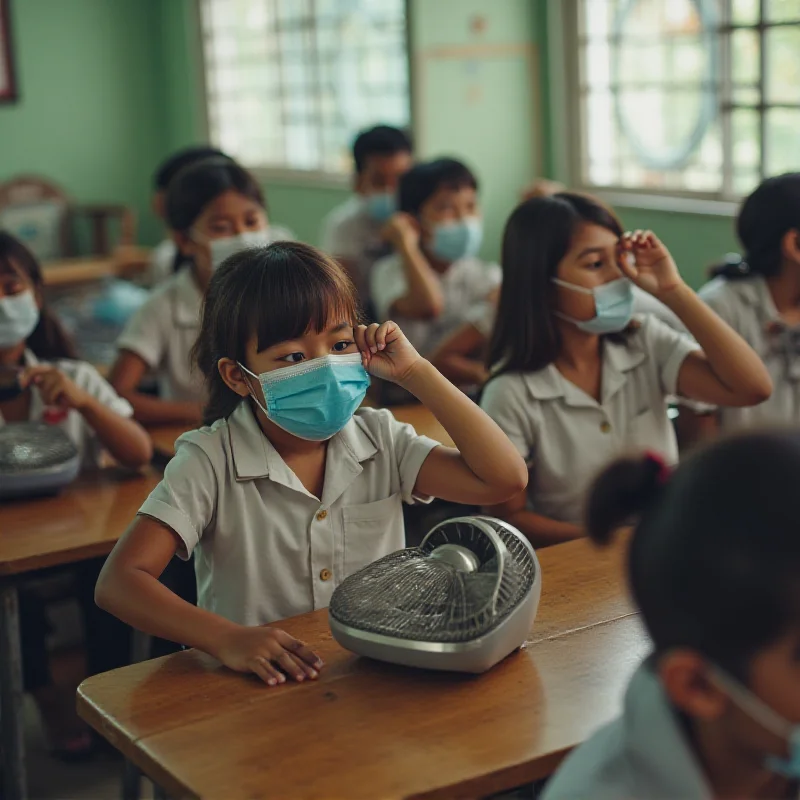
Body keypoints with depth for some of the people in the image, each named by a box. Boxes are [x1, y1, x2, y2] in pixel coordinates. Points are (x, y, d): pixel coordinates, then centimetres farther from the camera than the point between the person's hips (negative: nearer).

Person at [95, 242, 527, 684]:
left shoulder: (379, 439, 2)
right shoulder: (211, 460, -10)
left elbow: (505, 477, -7)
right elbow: (119, 581, -17)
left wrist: (413, 371, -8)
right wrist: (227, 639, -33)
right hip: (256, 690, -2)